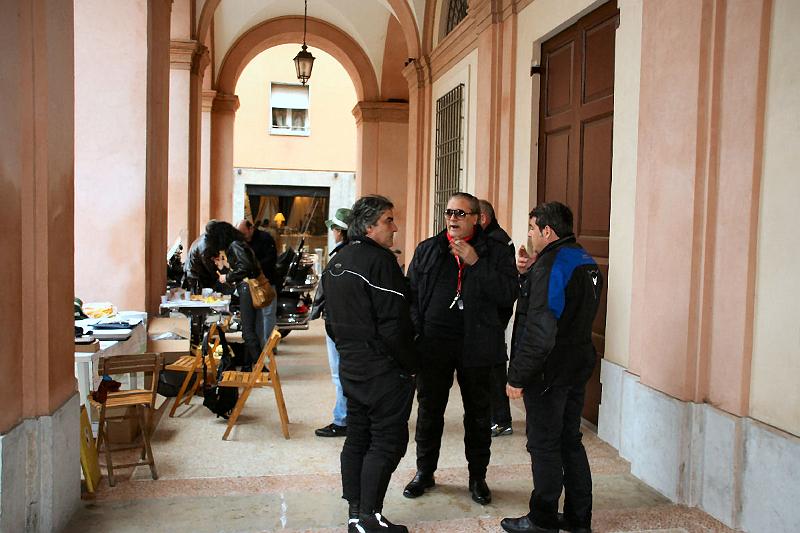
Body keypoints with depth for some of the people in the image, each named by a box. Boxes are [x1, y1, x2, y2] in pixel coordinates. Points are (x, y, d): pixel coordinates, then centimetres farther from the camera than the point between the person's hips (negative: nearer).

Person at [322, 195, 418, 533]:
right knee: (387, 442, -1)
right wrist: (409, 365, -9)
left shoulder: (337, 262, 12)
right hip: (383, 370, -9)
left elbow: (331, 319, 18)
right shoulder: (380, 260, -17)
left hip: (350, 366, 9)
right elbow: (394, 324, -20)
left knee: (357, 439, 14)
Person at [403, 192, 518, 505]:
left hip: (475, 347, -2)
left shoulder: (495, 252, 0)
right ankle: (424, 472, 29)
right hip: (433, 346, 2)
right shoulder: (426, 250, 8)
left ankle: (477, 476, 27)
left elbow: (508, 295, -12)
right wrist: (415, 335, -4)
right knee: (429, 411, 12)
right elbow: (411, 294, 6)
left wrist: (476, 263, -18)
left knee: (478, 414, 11)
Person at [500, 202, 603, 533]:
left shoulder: (551, 264, -19)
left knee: (544, 445, 3)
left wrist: (518, 377, -19)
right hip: (578, 365, 9)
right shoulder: (586, 262, 11)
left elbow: (540, 330, -25)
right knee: (570, 441, 17)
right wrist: (532, 273, 9)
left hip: (549, 370, -9)